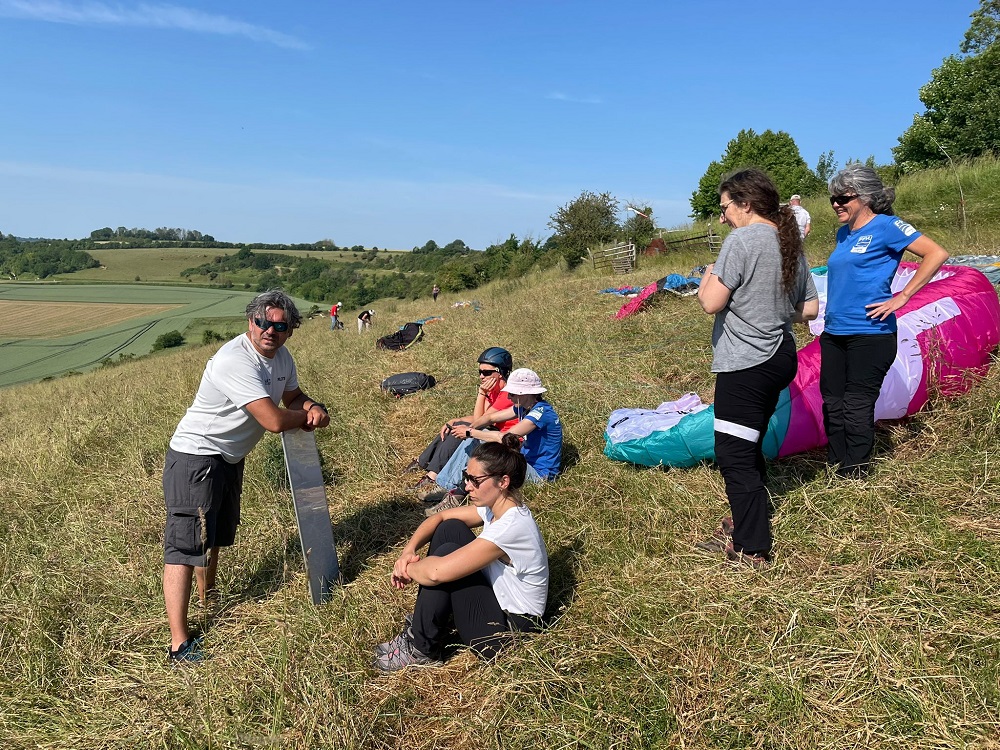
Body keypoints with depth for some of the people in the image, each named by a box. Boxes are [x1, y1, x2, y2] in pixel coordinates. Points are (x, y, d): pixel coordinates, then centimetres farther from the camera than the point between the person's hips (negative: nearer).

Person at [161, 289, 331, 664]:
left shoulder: (280, 356, 0)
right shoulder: (235, 361, -29)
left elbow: (293, 396, 15)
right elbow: (275, 420, -34)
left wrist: (313, 406, -9)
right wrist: (307, 418, -14)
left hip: (229, 458, 10)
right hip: (195, 459, -10)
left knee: (216, 534, 26)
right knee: (185, 545, -10)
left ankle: (208, 601, 48)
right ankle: (180, 645, -7)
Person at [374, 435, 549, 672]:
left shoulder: (511, 526, -30)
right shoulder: (497, 506, -3)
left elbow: (437, 572, -34)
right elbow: (439, 518, 8)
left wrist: (407, 569, -13)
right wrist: (409, 550, -9)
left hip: (508, 632, -9)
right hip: (497, 599, 9)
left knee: (445, 553, -21)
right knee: (450, 528, -1)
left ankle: (421, 650, -2)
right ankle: (422, 626, 7)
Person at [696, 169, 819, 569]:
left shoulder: (741, 241, -15)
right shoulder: (790, 243, 11)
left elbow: (711, 303, -19)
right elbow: (809, 309, 14)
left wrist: (706, 280, 1)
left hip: (745, 364, -10)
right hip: (781, 358, 10)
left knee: (733, 454, -2)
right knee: (749, 447, 22)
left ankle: (752, 549, 4)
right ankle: (747, 521, 38)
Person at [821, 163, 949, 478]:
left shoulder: (885, 226, -7)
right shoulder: (844, 233, 15)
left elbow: (937, 253, -14)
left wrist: (901, 297, -16)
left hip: (869, 334, -8)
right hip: (833, 334, 8)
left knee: (857, 408, -3)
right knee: (832, 405, 10)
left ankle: (855, 479, 8)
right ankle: (836, 473, 21)